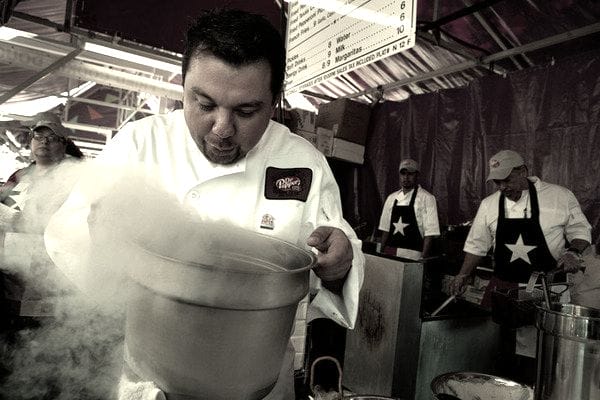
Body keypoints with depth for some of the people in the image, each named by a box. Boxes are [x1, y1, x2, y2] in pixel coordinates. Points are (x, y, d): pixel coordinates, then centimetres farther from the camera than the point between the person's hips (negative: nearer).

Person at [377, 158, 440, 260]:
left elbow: (430, 232, -7)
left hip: (412, 256, -4)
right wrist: (381, 254, 10)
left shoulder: (427, 198, -4)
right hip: (390, 254, 4)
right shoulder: (391, 198, 11)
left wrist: (423, 258, -12)